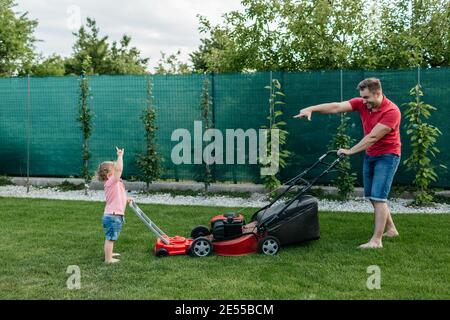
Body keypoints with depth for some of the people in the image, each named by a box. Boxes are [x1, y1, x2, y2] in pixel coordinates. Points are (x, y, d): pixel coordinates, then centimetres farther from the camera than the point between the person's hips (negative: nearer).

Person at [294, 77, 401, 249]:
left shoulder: (391, 111, -22)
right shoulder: (362, 103, -4)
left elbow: (373, 137, -25)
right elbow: (336, 107, -14)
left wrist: (350, 151, -26)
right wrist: (311, 109, -26)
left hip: (387, 156, -7)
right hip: (369, 155, 7)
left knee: (378, 197, -12)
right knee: (371, 196, 13)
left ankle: (376, 240, -8)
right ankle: (391, 229, 29)